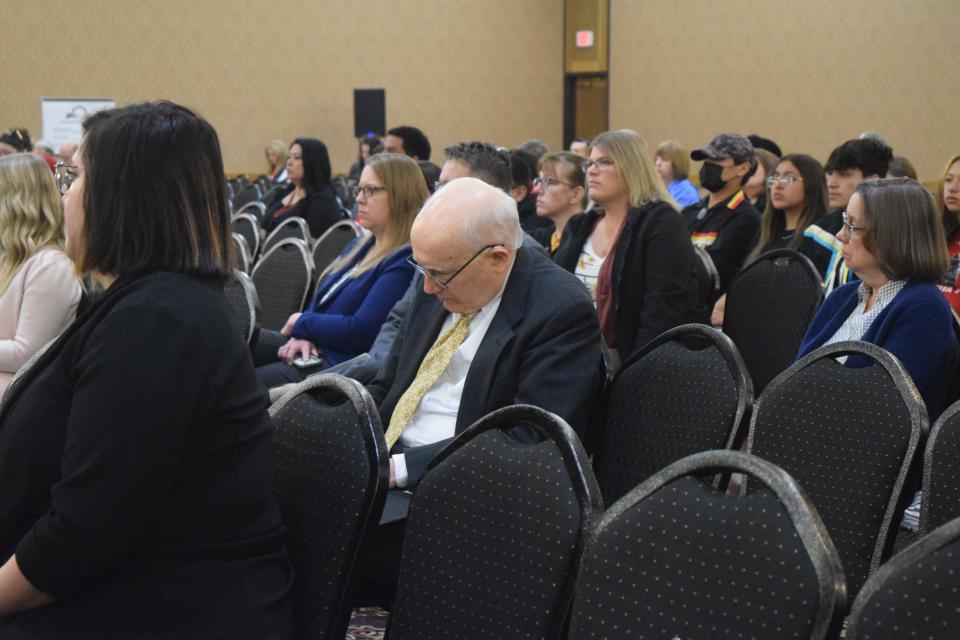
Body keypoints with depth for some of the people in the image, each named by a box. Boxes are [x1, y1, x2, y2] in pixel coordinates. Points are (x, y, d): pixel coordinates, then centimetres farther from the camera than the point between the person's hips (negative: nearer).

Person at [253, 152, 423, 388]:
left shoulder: (404, 263, -15)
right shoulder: (361, 246, 16)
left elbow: (360, 331, -21)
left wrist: (301, 323, -5)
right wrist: (303, 336, -5)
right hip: (312, 349, 9)